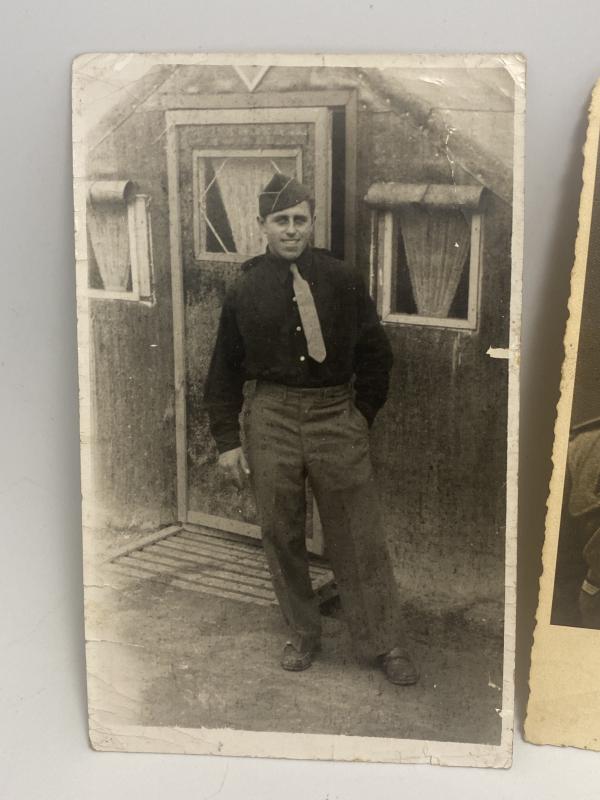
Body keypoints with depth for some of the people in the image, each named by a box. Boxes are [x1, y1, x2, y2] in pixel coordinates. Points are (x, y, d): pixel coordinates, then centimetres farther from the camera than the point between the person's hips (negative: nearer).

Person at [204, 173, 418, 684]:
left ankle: (385, 642, 16)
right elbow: (225, 370, 8)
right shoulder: (246, 291, 3)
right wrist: (227, 439, 5)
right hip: (271, 418, 1)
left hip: (337, 417, -1)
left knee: (358, 537, 3)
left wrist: (361, 414, 3)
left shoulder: (342, 281, 0)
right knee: (281, 535, 9)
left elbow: (375, 353, 7)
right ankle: (303, 634, 28)